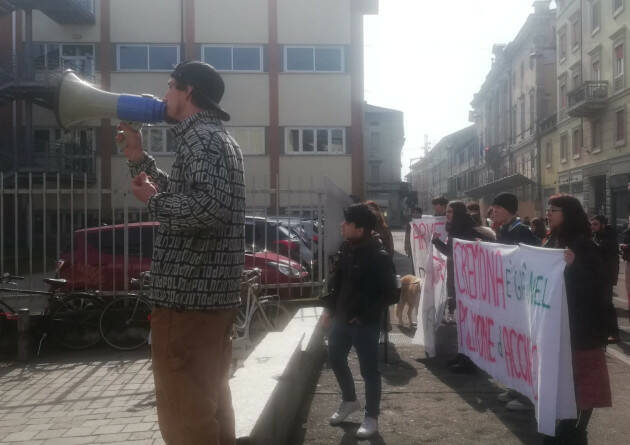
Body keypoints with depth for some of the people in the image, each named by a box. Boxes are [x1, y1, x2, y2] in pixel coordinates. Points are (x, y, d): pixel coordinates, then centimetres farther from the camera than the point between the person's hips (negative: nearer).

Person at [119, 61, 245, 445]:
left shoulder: (199, 137, -13)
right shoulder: (217, 136, 21)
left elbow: (212, 206, -29)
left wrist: (153, 201, -15)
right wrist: (140, 159, 23)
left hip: (187, 296, -11)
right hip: (213, 292, 11)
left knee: (184, 411, -2)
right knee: (209, 399, 21)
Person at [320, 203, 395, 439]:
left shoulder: (379, 257, -19)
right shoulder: (346, 247, 4)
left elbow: (387, 293, -17)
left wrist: (363, 317, -15)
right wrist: (329, 308, 11)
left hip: (364, 323, -8)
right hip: (341, 317, 8)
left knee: (368, 369, 4)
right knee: (335, 358, 19)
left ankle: (371, 417, 20)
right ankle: (349, 400, 41)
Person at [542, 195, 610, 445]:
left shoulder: (583, 245, -13)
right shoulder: (552, 242, 9)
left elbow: (596, 284, -19)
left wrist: (575, 265, -33)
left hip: (580, 325, -7)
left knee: (581, 378, 0)